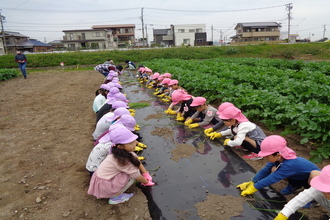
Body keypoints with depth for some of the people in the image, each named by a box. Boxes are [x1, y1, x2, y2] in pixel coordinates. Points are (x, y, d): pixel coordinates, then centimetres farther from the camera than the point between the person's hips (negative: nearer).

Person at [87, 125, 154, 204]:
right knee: (134, 171, -13)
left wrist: (146, 173, 2)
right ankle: (115, 197, -4)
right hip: (104, 188, -8)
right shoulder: (122, 160, -28)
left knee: (133, 165, 7)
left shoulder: (123, 151, -6)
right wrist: (146, 182, -1)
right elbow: (136, 175, -17)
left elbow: (136, 160, 5)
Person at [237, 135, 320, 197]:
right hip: (300, 176, 7)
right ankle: (294, 185, 6)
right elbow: (265, 171, -11)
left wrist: (252, 188, -32)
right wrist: (251, 183, -13)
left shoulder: (289, 164, -40)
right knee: (274, 169, -11)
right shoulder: (278, 158, -18)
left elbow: (271, 179, -37)